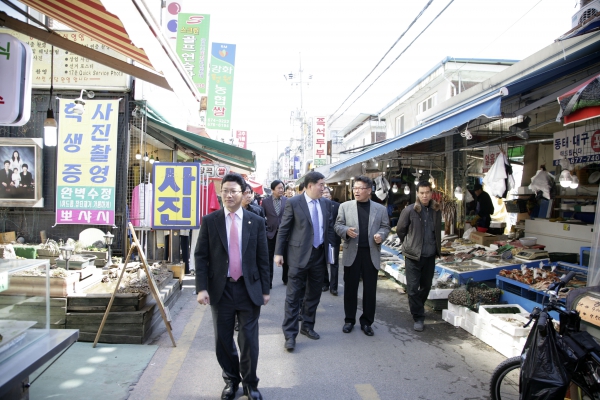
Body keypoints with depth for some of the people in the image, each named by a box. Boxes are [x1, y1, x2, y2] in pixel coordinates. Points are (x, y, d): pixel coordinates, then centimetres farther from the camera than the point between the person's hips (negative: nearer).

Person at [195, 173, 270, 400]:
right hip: (221, 289, 1)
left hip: (249, 289, 0)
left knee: (249, 339, 7)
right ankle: (231, 380, 34)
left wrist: (265, 289, 2)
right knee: (223, 340, 12)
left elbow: (263, 258, 3)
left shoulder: (256, 222, 1)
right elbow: (201, 256, -2)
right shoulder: (209, 221, 0)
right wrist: (201, 288, -10)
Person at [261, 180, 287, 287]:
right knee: (269, 258, 7)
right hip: (270, 233, 0)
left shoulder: (287, 201, -3)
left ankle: (286, 279, 31)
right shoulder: (265, 201, -3)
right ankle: (268, 281, 17)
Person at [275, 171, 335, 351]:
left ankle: (307, 327, 31)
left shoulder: (326, 203, 6)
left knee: (314, 294, 15)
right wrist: (279, 253, -5)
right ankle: (290, 334, 10)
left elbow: (330, 228, 12)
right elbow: (283, 229, -5)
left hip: (319, 254, 5)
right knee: (293, 295, 0)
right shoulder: (293, 203, -8)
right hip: (299, 255, -5)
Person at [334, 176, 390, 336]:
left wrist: (381, 235, -12)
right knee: (350, 288, 8)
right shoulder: (345, 206, 4)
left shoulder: (380, 209, 6)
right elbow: (338, 225, 4)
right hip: (352, 253, 0)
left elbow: (385, 227, 9)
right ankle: (349, 320, 23)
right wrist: (346, 230, -17)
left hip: (372, 253, 1)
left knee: (370, 289, 7)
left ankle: (366, 321, 22)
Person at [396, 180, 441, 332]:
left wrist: (437, 248, 13)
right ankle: (418, 318, 9)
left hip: (430, 256, 4)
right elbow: (400, 230, 1)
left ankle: (418, 308, 39)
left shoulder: (436, 210, 2)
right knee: (413, 288, -3)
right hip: (413, 256, -4)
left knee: (426, 286, 16)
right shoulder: (409, 210, -11)